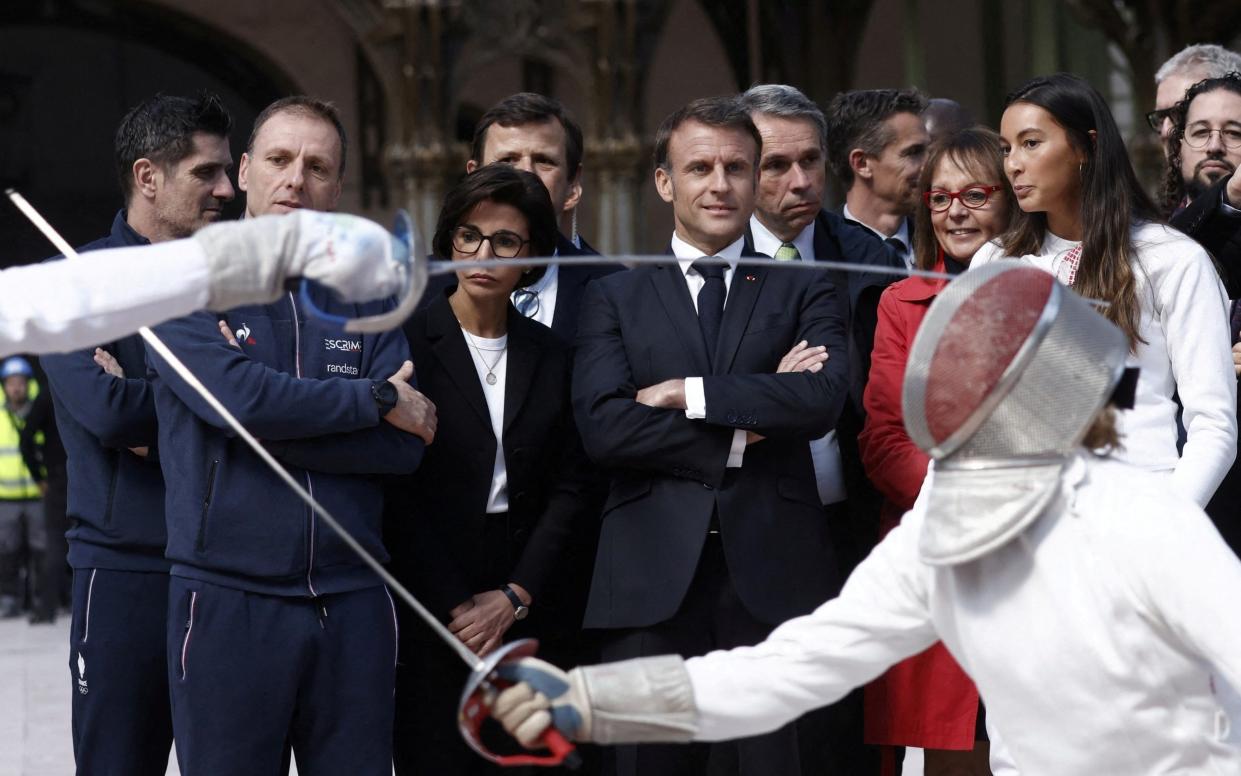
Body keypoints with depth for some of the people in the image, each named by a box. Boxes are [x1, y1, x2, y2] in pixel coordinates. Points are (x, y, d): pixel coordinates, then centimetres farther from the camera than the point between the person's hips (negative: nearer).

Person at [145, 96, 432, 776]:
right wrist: (379, 400, -6)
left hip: (351, 602, 3)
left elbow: (406, 445, -2)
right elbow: (239, 396, -16)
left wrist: (266, 424, -11)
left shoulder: (364, 297, 11)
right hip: (227, 600, -3)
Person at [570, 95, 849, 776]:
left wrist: (687, 393, -7)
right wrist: (740, 434, -7)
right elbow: (603, 427, -3)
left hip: (774, 573, 0)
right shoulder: (614, 298, 13)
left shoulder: (803, 293, 13)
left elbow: (822, 399, -7)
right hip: (653, 582, 0)